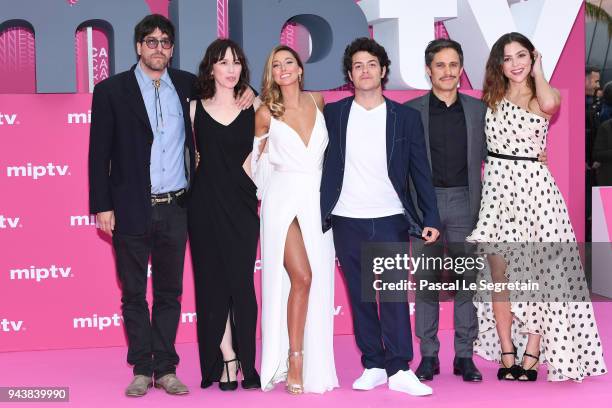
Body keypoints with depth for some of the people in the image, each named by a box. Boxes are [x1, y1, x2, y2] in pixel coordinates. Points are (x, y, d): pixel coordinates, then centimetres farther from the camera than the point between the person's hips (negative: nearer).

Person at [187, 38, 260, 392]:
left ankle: (246, 363, 6)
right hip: (206, 207, 0)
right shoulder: (196, 108, 5)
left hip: (242, 206, 0)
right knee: (213, 283, 1)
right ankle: (227, 361, 8)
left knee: (241, 283, -1)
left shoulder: (251, 108, 6)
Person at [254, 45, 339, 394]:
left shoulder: (317, 101, 8)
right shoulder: (266, 113, -1)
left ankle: (312, 363, 10)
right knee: (301, 277, -14)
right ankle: (294, 361, -4)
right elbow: (254, 157, 15)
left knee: (318, 281, 1)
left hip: (318, 200, 3)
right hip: (284, 199, -3)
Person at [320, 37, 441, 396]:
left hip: (391, 221, -1)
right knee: (361, 297, 4)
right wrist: (317, 214, 0)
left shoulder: (406, 117, 6)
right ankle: (373, 366, 12)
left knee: (394, 295, -8)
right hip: (348, 222, 1)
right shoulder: (333, 114, 7)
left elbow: (421, 172, 6)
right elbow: (321, 164, 9)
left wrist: (431, 219, 0)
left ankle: (399, 370, -5)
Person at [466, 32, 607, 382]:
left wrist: (537, 73, -7)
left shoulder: (544, 95, 5)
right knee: (500, 276, 3)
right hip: (497, 186, 3)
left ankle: (532, 355, 4)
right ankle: (506, 355, 9)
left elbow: (550, 104, -21)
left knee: (537, 273, -2)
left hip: (534, 186, -2)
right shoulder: (492, 97, 11)